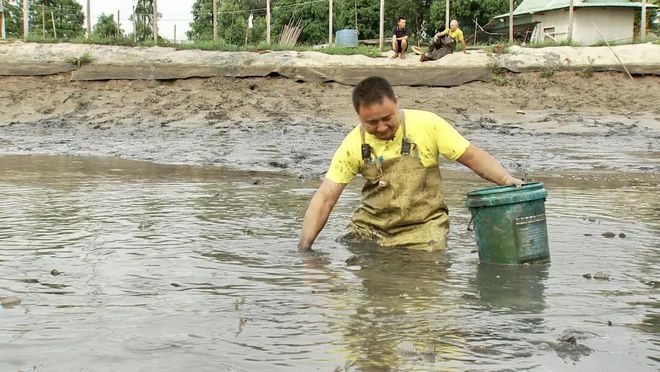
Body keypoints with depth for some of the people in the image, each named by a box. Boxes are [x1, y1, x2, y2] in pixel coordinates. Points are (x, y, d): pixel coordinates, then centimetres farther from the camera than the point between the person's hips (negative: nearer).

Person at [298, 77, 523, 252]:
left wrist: (506, 179, -21)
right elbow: (324, 199, -6)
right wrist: (303, 247, -12)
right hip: (370, 228, 2)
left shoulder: (427, 124, -11)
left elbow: (473, 156, -4)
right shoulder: (353, 145, -7)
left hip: (421, 229, -2)